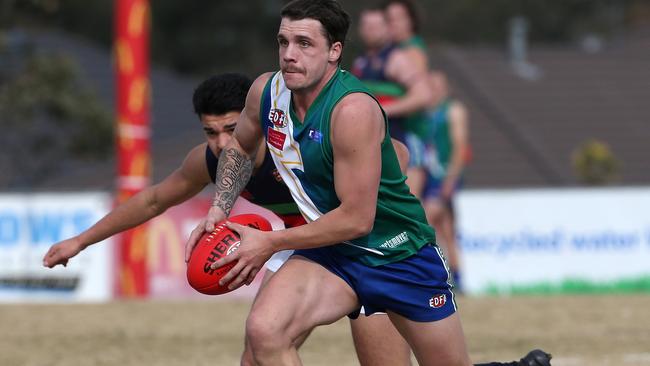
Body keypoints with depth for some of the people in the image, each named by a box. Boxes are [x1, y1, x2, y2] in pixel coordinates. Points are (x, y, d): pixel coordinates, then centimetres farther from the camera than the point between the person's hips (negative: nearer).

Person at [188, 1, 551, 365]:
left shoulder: (353, 110, -28)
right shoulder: (267, 91, -7)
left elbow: (357, 219, -26)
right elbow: (241, 147, 17)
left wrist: (269, 243, -20)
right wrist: (220, 209, 1)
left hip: (401, 254, -5)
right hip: (331, 254, 5)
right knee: (264, 331, -24)